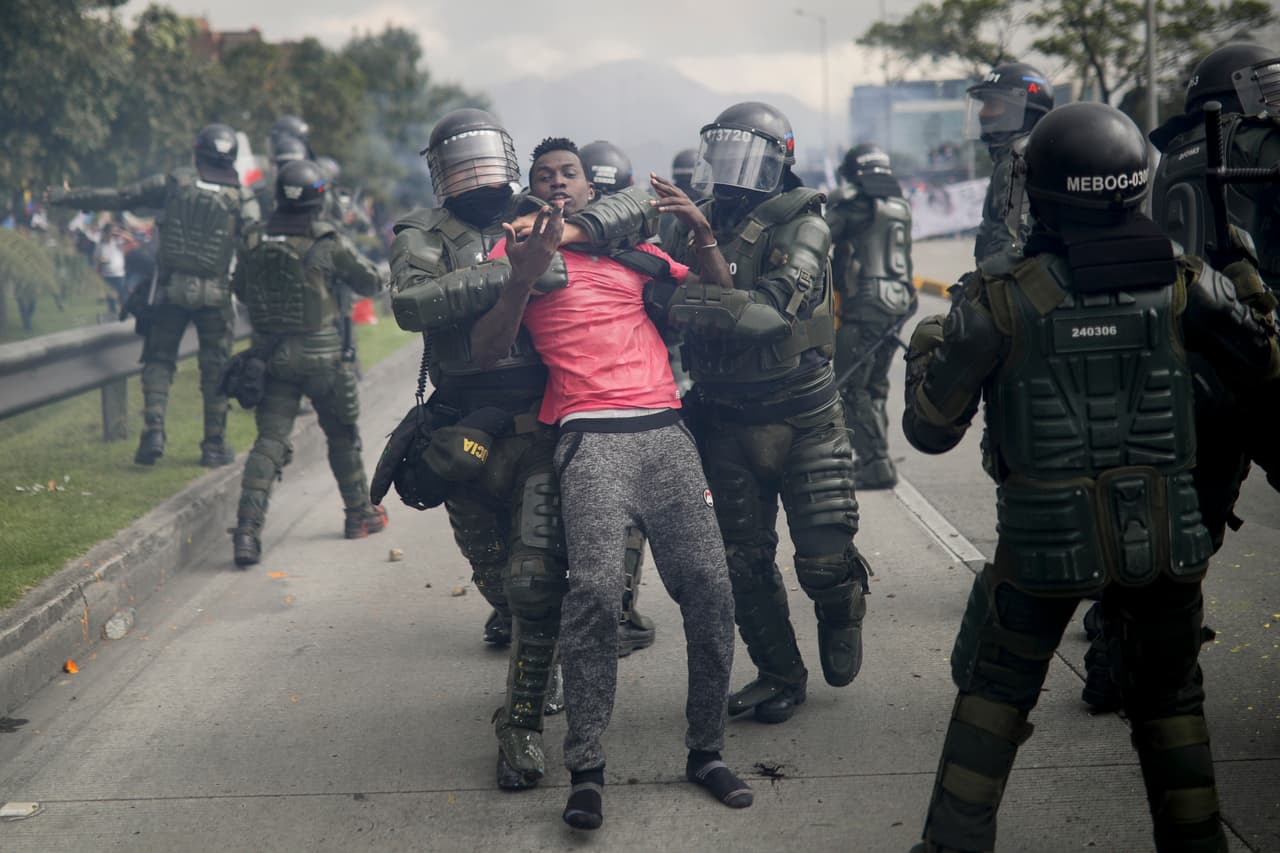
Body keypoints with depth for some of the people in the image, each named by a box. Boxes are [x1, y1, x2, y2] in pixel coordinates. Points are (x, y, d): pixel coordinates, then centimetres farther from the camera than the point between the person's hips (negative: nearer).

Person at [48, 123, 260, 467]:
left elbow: (117, 197, 4)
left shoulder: (174, 183, -1)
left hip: (170, 289, 1)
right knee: (215, 370, 9)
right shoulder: (243, 199, -2)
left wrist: (66, 197, 15)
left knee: (158, 361, 11)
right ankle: (215, 446, 12)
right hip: (215, 295, 0)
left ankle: (153, 429, -6)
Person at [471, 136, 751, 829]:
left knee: (708, 587, -3)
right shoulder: (517, 251, 13)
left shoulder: (633, 250, 21)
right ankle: (585, 770, -14)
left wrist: (702, 232, 12)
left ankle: (705, 751, 11)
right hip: (591, 436, -4)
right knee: (595, 588, -21)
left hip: (665, 431, 4)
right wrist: (525, 277, -12)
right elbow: (484, 350, 2)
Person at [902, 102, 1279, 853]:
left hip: (1046, 541, -2)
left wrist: (927, 350, 13)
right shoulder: (1182, 283, -4)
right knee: (1169, 699, 21)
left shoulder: (1000, 302, -11)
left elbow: (932, 430, -5)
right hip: (1166, 538, 2)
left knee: (994, 694, 18)